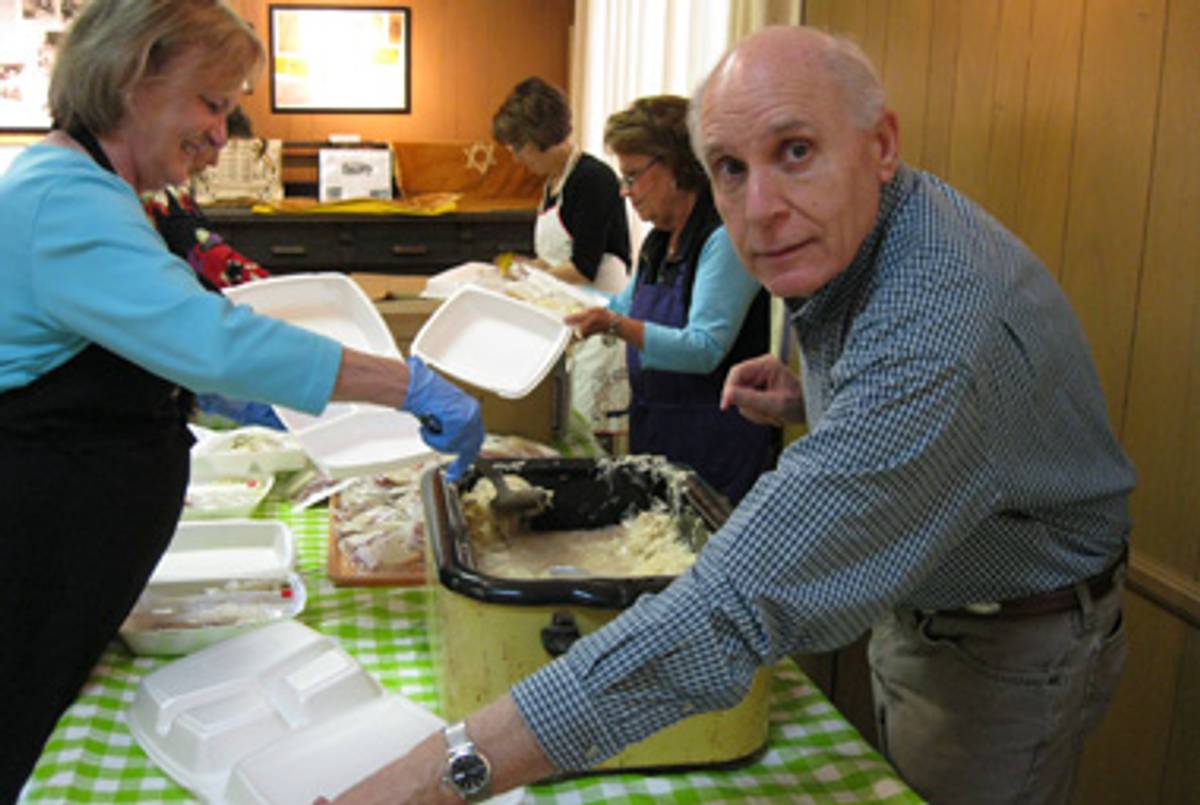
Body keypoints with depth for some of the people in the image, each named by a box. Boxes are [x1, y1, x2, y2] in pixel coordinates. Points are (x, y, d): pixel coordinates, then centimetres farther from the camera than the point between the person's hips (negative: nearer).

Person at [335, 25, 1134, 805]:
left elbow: (744, 605, -47)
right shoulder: (844, 235, -8)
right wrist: (808, 401, -8)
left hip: (1008, 653, -8)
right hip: (917, 607, 8)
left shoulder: (936, 326, -40)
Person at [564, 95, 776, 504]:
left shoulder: (726, 238, -17)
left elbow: (705, 350, -24)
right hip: (655, 432, 8)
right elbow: (630, 304, 27)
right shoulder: (660, 241, 10)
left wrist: (616, 326, -32)